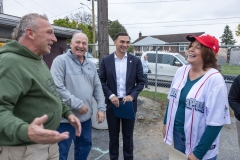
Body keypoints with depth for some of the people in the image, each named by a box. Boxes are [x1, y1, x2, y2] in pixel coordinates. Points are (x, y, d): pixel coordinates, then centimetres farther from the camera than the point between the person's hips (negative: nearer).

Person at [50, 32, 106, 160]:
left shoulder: (91, 65, 9)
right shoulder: (61, 60, -11)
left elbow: (97, 88, 11)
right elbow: (57, 87, -20)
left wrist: (101, 108, 3)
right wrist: (77, 104, -20)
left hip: (86, 117, 6)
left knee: (85, 146, 23)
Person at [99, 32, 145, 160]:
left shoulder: (136, 61, -1)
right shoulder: (106, 60, -1)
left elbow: (141, 82, 1)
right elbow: (101, 81, 0)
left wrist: (132, 95, -14)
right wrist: (111, 95, -14)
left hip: (129, 102, 0)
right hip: (112, 103, 0)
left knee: (128, 135, 15)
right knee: (113, 135, 16)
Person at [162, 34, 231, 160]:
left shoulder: (215, 79, -21)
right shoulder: (181, 71, -4)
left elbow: (216, 122, -20)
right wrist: (166, 123, 12)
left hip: (199, 141, -5)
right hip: (177, 132, 6)